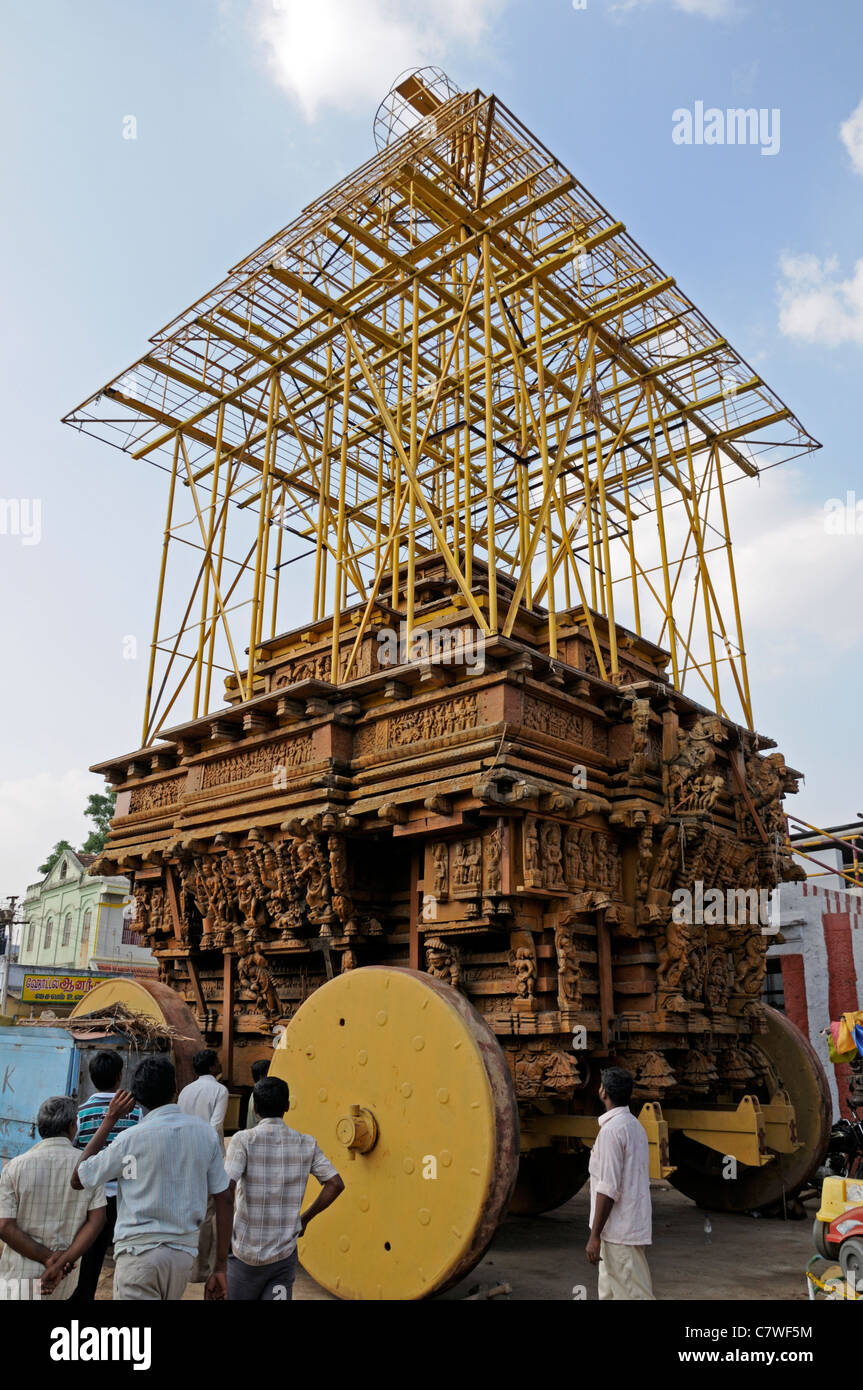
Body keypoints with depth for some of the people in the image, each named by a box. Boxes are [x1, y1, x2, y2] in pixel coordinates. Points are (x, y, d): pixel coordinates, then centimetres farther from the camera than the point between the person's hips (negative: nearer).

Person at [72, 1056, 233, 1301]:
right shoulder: (205, 1131, 2)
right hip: (185, 1253, 5)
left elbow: (78, 1179, 3)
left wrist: (109, 1120, 5)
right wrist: (220, 1267, 10)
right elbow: (224, 1198, 3)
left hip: (139, 1252, -5)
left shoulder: (132, 1138, -9)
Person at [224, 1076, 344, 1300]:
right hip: (285, 1253, 2)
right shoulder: (306, 1144, 0)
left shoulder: (244, 1140, -10)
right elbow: (336, 1184, -2)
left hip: (245, 1252, -1)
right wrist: (305, 1218, 9)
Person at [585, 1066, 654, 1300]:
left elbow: (608, 1189, -21)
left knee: (634, 1294, -2)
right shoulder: (635, 1125, 11)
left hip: (619, 1233, -9)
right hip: (632, 1225, 9)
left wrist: (595, 1236, -16)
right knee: (609, 1292, 16)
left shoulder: (611, 1129, -18)